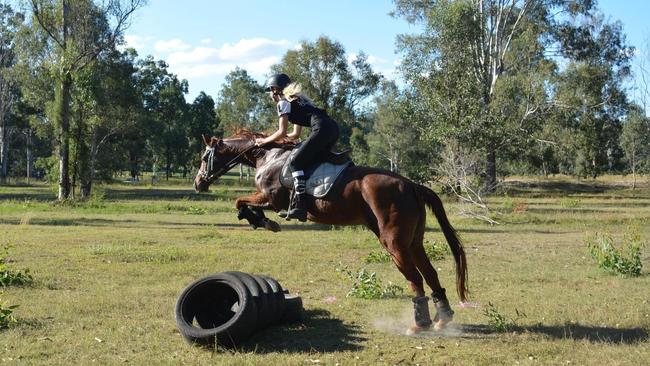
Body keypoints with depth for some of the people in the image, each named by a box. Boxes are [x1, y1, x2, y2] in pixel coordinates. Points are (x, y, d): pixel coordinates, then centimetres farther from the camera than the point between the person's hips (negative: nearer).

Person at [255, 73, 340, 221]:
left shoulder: (283, 102, 7)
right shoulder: (296, 100, 33)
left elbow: (282, 132, 2)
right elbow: (295, 134, 34)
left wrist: (265, 141, 17)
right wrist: (273, 138, 36)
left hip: (322, 129, -9)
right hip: (333, 127, 9)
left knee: (296, 163, -9)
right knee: (311, 160, 18)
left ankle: (300, 206, -19)